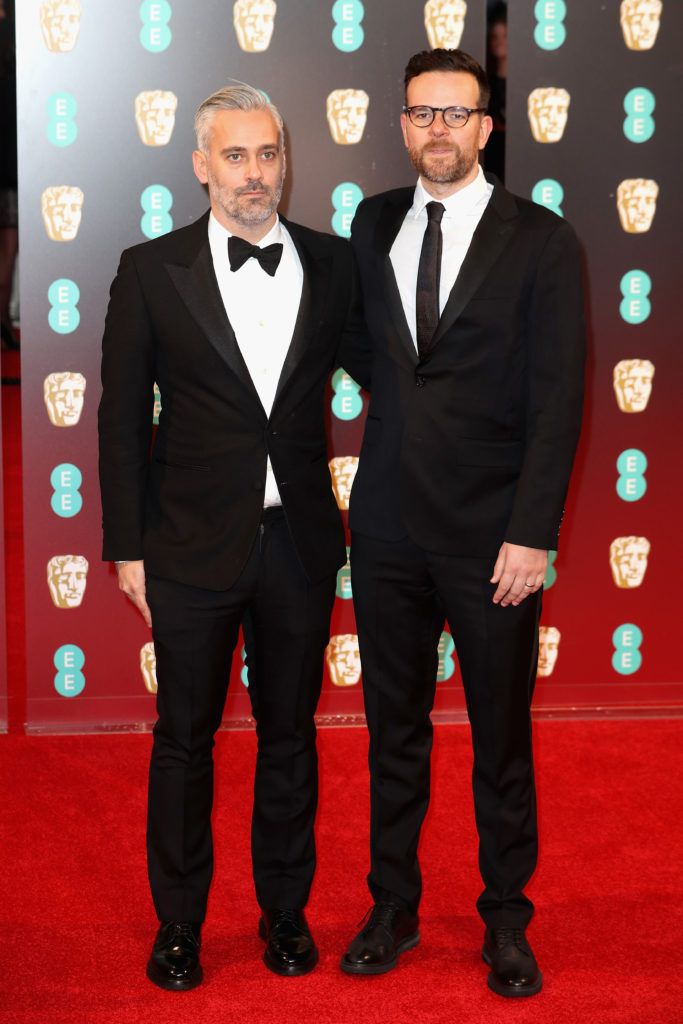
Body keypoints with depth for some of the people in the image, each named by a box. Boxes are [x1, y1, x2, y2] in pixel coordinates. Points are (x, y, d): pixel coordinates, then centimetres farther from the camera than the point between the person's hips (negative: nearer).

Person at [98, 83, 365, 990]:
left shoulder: (334, 265, 2)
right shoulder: (152, 271, -4)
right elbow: (122, 415, -1)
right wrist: (128, 546, -3)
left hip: (301, 541, 2)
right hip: (194, 543, -2)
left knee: (290, 732, 13)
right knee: (185, 737, 9)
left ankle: (286, 912, 30)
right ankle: (179, 923, 25)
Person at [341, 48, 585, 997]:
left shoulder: (541, 239, -4)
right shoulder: (372, 225, 8)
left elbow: (556, 398, -8)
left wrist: (532, 533, -14)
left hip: (492, 530, -3)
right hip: (388, 526, 4)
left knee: (502, 738, 8)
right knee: (394, 730, 13)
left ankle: (506, 924, 23)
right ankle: (393, 909, 27)